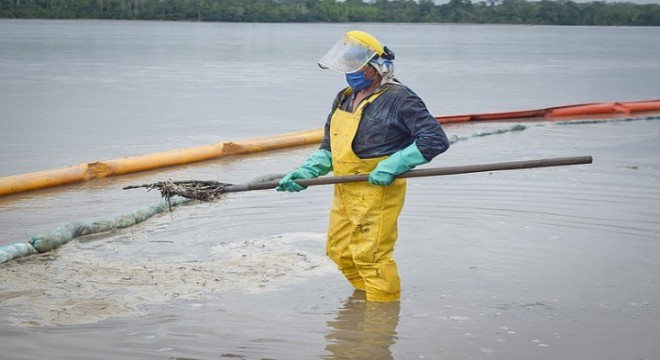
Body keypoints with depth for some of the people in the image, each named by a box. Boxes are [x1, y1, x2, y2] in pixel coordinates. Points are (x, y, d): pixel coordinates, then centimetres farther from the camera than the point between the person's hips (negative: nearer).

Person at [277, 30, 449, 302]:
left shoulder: (399, 99, -12)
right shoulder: (344, 99, 13)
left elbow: (436, 140, -17)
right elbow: (329, 147, 19)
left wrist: (392, 166, -23)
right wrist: (307, 172, 0)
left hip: (377, 191, -9)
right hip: (344, 191, 9)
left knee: (371, 255, -8)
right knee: (339, 250, 17)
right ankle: (366, 294, 36)